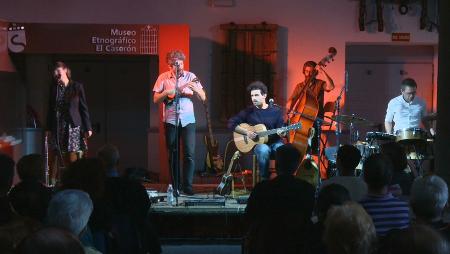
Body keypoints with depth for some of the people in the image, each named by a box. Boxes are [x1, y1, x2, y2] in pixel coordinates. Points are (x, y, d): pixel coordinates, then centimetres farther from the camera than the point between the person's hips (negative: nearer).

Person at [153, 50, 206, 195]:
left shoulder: (190, 76, 4)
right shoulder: (163, 78, 3)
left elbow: (203, 98, 2)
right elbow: (155, 100, 2)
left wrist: (195, 89, -17)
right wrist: (167, 92, -15)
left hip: (188, 120, 0)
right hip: (170, 120, 0)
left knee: (190, 153, -7)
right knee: (173, 154, 4)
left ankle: (188, 185, 2)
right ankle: (175, 186, 12)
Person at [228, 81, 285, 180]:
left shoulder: (276, 111, 5)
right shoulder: (248, 111, 4)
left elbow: (281, 130, 5)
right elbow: (231, 123, 2)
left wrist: (281, 133, -19)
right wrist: (246, 132, -9)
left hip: (274, 142, 1)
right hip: (257, 143, -1)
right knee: (264, 150, -38)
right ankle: (264, 180, -22)